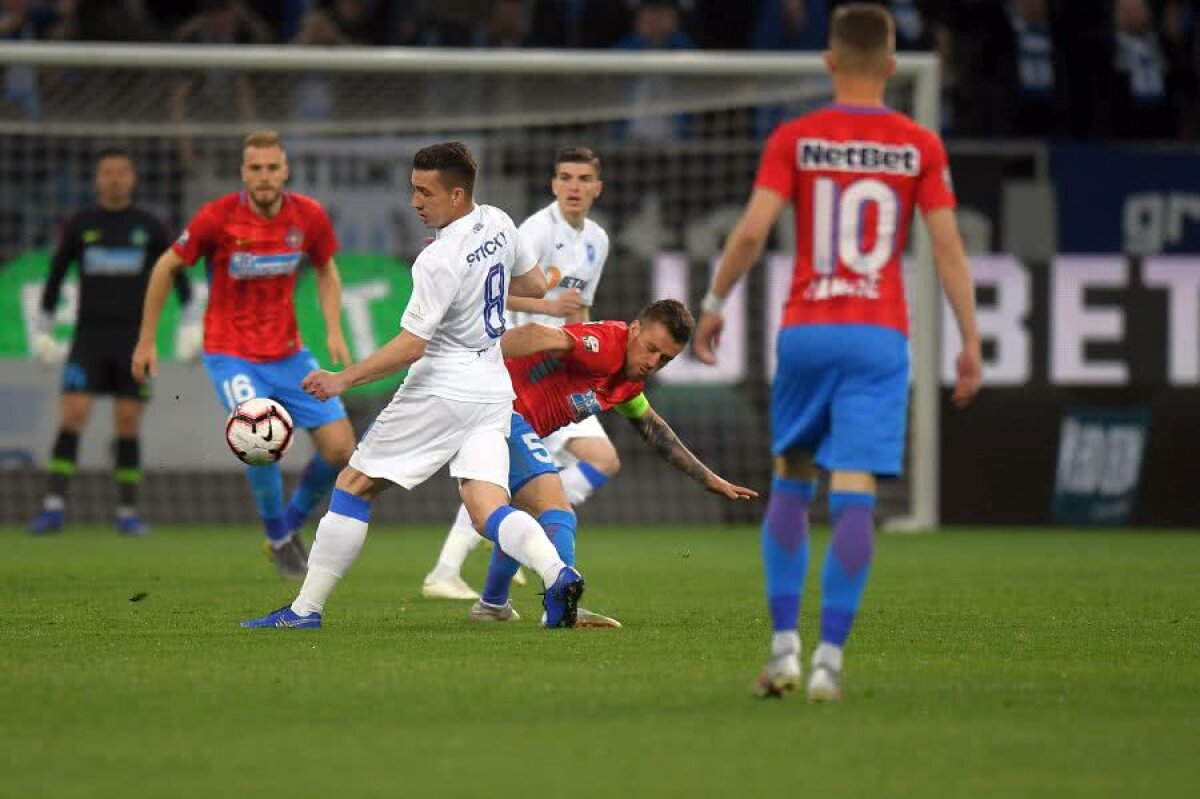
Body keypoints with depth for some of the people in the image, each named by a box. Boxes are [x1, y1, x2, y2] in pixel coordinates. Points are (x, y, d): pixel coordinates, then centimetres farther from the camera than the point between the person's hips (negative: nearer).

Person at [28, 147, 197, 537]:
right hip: (89, 338, 0)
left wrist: (193, 325, 3)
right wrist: (43, 332, 9)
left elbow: (178, 273, 11)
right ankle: (53, 508, -15)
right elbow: (55, 275, 11)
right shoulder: (79, 225, 3)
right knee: (71, 417, -13)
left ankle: (127, 512, 9)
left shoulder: (150, 227, 3)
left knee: (128, 425, -1)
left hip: (135, 340, 0)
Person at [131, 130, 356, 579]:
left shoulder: (309, 216, -6)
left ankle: (293, 523, 22)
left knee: (340, 448, -5)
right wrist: (146, 341, 1)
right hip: (232, 354, -4)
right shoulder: (218, 217, -16)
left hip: (288, 354, 4)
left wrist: (334, 331, -2)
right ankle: (278, 538, -1)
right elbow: (166, 268, -2)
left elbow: (326, 271, 12)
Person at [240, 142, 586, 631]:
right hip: (493, 391, 7)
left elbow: (412, 345, -20)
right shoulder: (498, 224, 5)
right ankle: (555, 571, -32)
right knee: (488, 510, -3)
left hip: (441, 391, -7)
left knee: (354, 484, 5)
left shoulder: (439, 261, -19)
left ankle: (306, 608, 7)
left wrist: (345, 379, -16)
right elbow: (535, 287, 21)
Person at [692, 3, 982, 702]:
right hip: (880, 335, -1)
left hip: (805, 330, 1)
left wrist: (714, 303, 5)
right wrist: (971, 343, 2)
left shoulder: (793, 140, 1)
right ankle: (830, 659, -12)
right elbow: (948, 247, -3)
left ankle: (785, 646, 9)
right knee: (855, 498, -5)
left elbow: (752, 231, -7)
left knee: (791, 483, 16)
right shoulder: (921, 147, 2)